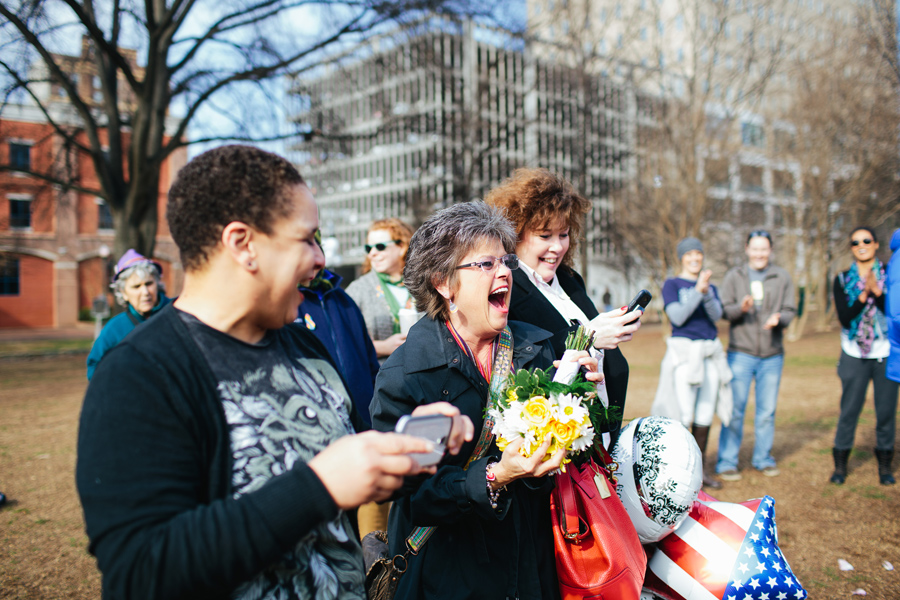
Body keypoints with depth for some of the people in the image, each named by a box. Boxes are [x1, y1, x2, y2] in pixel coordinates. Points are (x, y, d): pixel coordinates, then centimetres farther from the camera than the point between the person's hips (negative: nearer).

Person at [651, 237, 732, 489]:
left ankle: (700, 468, 17)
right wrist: (697, 290, -18)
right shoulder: (672, 284, 2)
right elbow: (677, 316, -11)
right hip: (684, 350, -5)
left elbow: (716, 315, -1)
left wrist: (706, 293, -18)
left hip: (710, 351, 5)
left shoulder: (711, 286, 16)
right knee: (683, 414, -10)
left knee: (705, 414, 7)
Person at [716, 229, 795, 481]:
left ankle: (763, 458, 25)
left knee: (767, 411, 10)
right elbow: (724, 310, 0)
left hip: (772, 355, 2)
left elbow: (790, 310, 4)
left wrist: (778, 318, -18)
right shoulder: (734, 276, 4)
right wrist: (740, 308, -22)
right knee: (734, 410, -2)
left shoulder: (782, 277, 8)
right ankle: (727, 462, 7)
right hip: (740, 353, -2)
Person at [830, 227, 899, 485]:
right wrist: (864, 295, -21)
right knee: (849, 411, 1)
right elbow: (844, 318, -9)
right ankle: (840, 464, 14)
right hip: (854, 356, 0)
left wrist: (877, 291, -25)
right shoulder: (843, 279, 2)